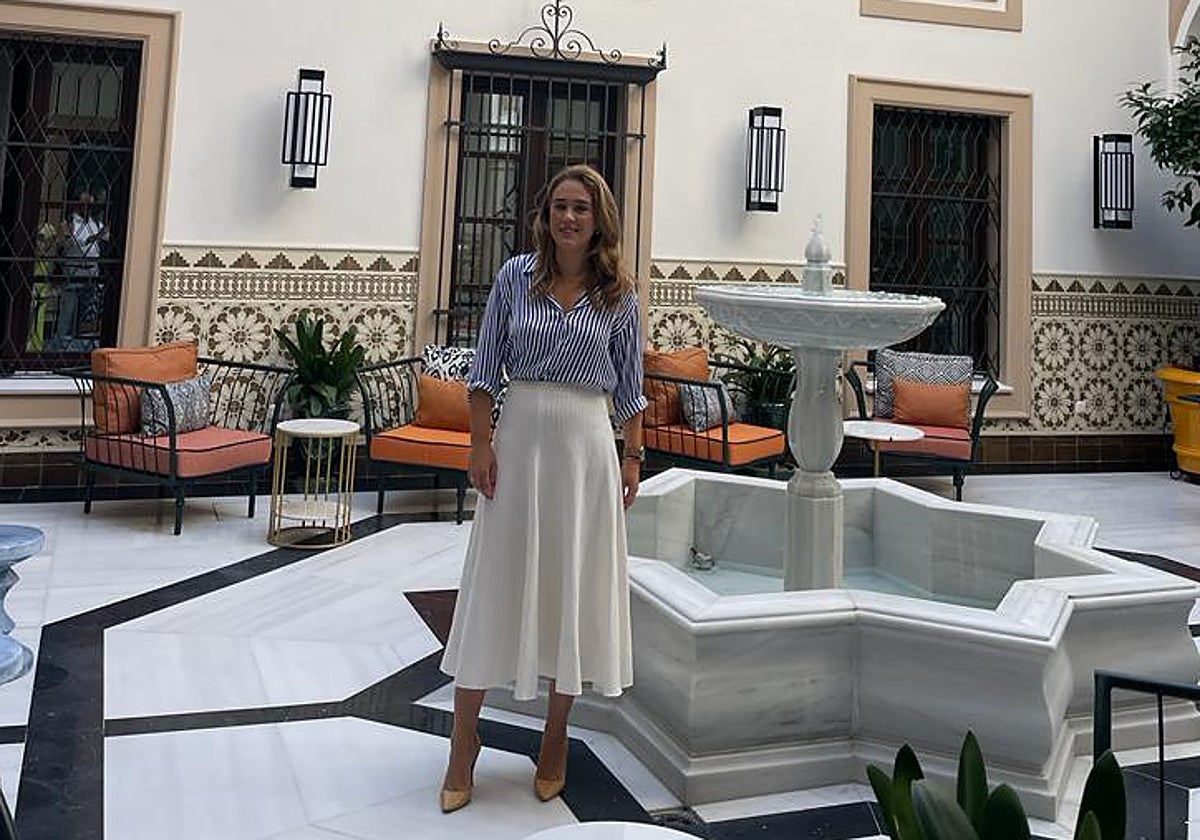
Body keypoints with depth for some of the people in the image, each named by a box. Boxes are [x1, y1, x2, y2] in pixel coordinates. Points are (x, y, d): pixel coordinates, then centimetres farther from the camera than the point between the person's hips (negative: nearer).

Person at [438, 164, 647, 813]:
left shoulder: (619, 293, 3)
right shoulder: (516, 275, 2)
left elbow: (629, 384, 8)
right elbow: (486, 369, 2)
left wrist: (632, 456, 4)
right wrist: (480, 444, -5)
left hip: (587, 443, 1)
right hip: (520, 435, 0)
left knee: (573, 585, 7)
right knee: (496, 584, 4)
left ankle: (555, 739, 24)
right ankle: (463, 743, 15)